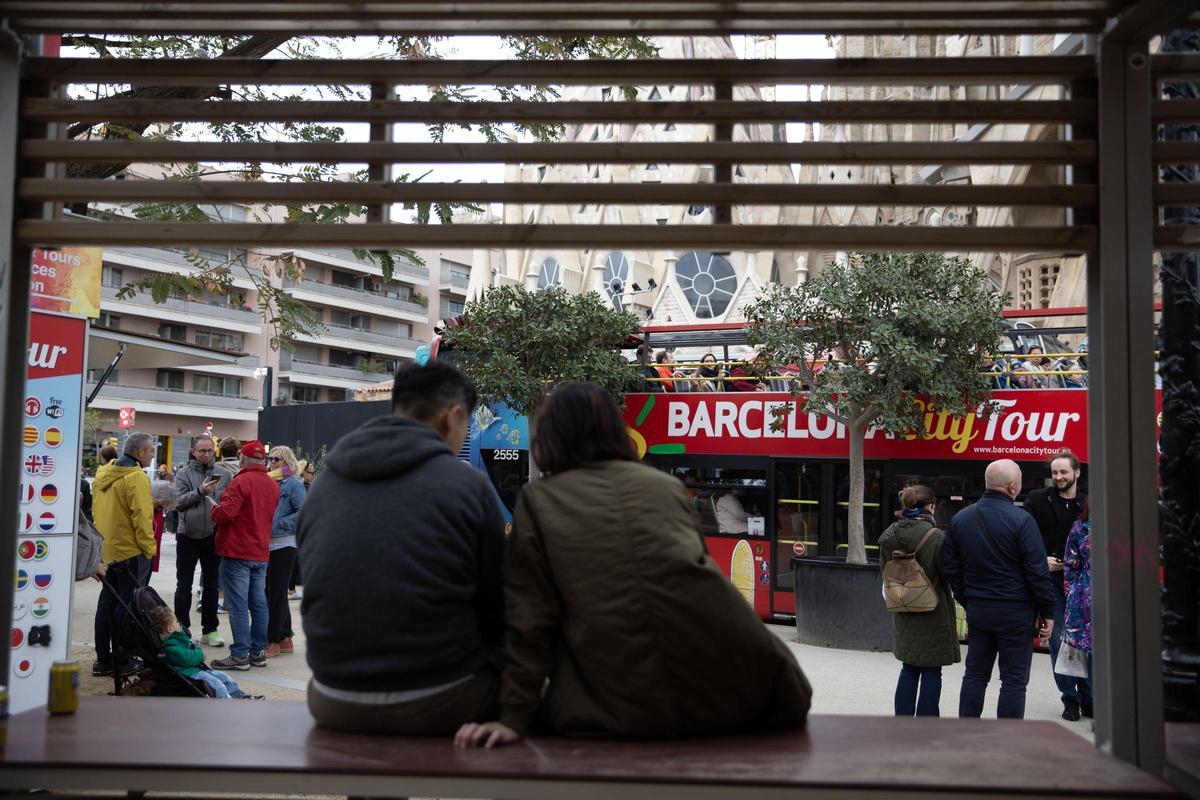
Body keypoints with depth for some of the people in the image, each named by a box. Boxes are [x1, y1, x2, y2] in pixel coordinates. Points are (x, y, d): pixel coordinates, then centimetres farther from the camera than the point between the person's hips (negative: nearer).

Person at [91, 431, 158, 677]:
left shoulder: (103, 473, 10)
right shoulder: (137, 477, -16)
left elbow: (98, 510, 17)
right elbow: (141, 517, -19)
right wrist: (150, 549, -13)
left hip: (105, 551, 8)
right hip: (131, 553, -8)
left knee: (107, 603, 14)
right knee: (128, 606, 1)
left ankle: (103, 659, 20)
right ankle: (124, 661, 6)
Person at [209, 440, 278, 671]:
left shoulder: (241, 481, -14)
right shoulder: (273, 485, 11)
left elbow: (225, 514, -20)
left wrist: (214, 507, 1)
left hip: (237, 552, -7)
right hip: (261, 553, 7)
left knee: (238, 605, -4)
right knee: (258, 603, 11)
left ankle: (240, 655, -3)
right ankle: (258, 652, 16)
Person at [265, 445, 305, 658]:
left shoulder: (293, 483, -8)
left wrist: (279, 523, -17)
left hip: (284, 545, -8)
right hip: (267, 544, 8)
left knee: (276, 593, -1)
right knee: (272, 592, 13)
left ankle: (274, 641, 8)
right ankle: (285, 639, 23)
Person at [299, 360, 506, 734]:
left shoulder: (322, 484, 5)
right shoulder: (469, 485, -8)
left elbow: (317, 599, 13)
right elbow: (495, 607, -2)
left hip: (333, 705, 5)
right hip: (439, 705, -5)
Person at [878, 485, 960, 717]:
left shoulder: (889, 535, -2)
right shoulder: (937, 537, -19)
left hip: (903, 613, 5)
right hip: (932, 612, -5)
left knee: (908, 669, 18)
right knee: (931, 672, 6)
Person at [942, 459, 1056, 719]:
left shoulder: (960, 519, 5)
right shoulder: (1021, 520, -14)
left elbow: (950, 567, 10)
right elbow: (1037, 571, -14)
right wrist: (1047, 611, -5)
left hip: (977, 609, 5)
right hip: (1015, 611, -5)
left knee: (975, 675, 14)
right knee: (1014, 680, 4)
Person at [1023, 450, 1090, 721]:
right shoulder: (1037, 500, 1)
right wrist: (1042, 560, -12)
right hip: (1050, 580, -1)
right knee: (1058, 641, 3)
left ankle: (1088, 698, 19)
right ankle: (1070, 699, 14)